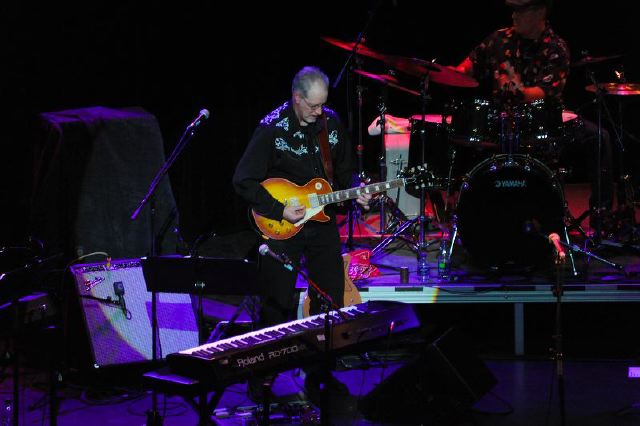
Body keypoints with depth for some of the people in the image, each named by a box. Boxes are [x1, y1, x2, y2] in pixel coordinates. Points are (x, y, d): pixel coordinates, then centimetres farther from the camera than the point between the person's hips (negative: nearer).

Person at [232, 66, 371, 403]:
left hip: (322, 223, 5)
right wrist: (279, 210, -20)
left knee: (331, 299, 8)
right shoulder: (272, 128, -15)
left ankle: (318, 372, 22)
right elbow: (244, 182, -16)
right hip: (282, 225, -5)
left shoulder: (331, 122, 1)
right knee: (277, 305, 0)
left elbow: (344, 170, 15)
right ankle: (261, 376, 13)